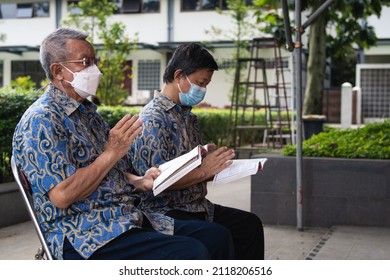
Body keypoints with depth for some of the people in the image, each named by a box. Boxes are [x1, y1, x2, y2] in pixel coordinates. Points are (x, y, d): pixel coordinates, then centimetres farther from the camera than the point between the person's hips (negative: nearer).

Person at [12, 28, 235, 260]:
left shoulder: (88, 111, 19)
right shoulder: (41, 120, -11)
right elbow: (61, 195, -21)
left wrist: (140, 182, 6)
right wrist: (112, 152, -14)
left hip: (127, 219, 9)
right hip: (84, 236, -9)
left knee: (217, 237, -4)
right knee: (191, 253, -27)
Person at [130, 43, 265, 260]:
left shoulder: (188, 116, 15)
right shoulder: (153, 118, -14)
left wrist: (227, 167, 3)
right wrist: (205, 171, -18)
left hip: (197, 207, 9)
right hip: (166, 212, -9)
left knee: (251, 224, 4)